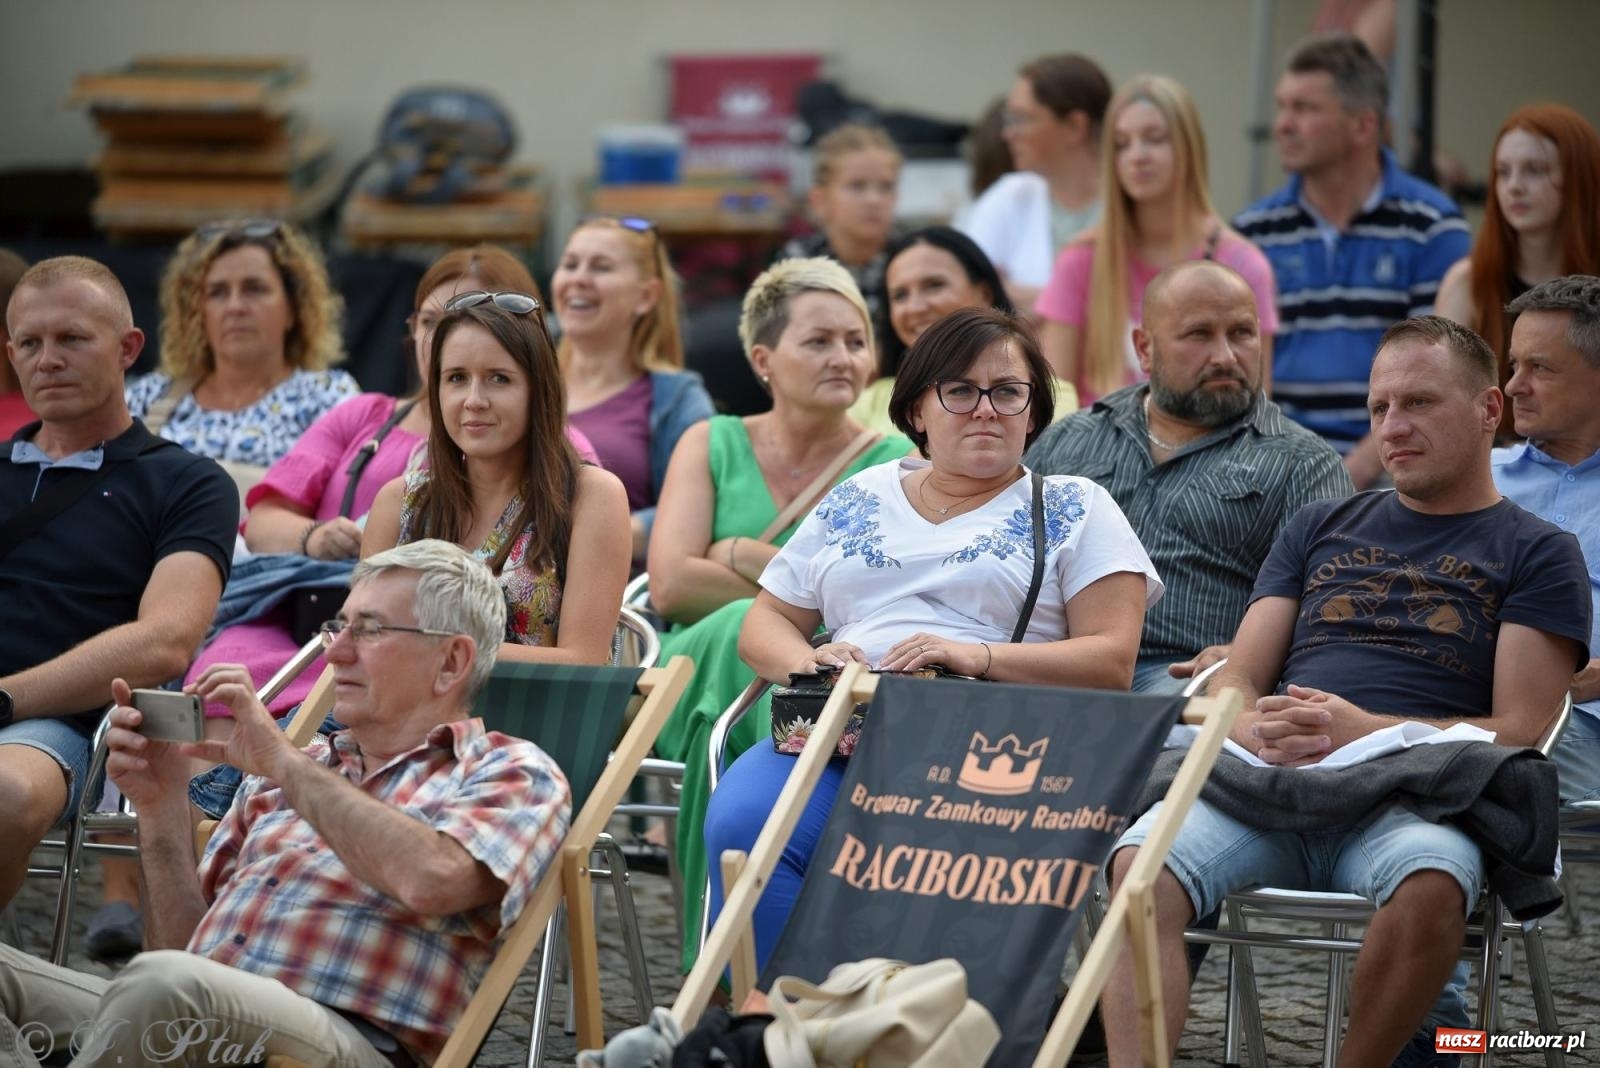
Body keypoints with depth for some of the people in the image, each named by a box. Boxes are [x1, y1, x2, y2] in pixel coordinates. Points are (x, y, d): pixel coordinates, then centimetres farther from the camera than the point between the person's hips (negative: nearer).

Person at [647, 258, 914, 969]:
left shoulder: (897, 466, 13)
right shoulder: (711, 446, 16)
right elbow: (671, 584, 0)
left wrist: (742, 555, -3)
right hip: (701, 675, 1)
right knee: (744, 628, -34)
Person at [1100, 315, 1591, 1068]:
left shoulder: (1537, 553, 15)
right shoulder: (1320, 528, 27)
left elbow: (1517, 731, 3)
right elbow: (1234, 683, 21)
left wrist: (1367, 731, -12)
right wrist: (1259, 733, -5)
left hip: (1407, 797, -3)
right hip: (1267, 783, 3)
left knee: (1429, 884, -40)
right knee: (1140, 864, -30)